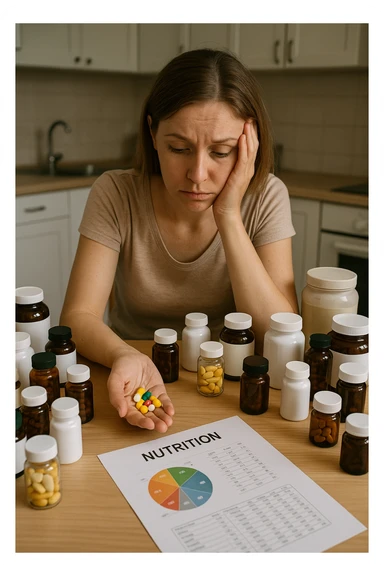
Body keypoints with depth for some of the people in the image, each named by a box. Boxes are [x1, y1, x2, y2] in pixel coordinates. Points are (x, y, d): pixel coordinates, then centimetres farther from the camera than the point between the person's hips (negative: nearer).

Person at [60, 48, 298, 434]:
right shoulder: (116, 195, -12)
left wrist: (228, 217, -23)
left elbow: (281, 337, -17)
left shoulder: (266, 198, -11)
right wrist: (125, 358, -35)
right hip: (137, 381, 1)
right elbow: (78, 316, -15)